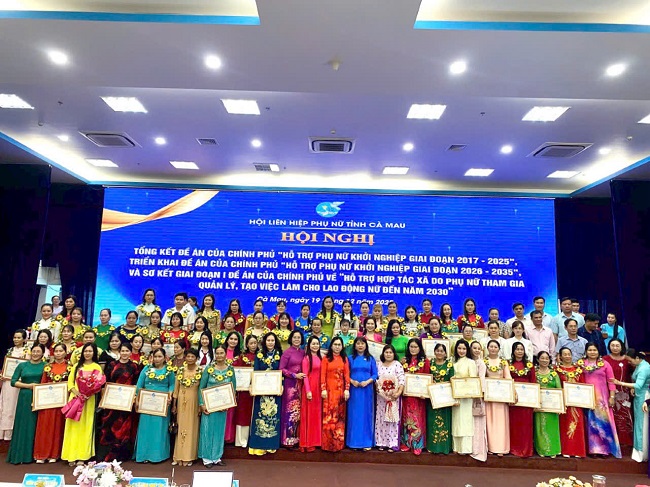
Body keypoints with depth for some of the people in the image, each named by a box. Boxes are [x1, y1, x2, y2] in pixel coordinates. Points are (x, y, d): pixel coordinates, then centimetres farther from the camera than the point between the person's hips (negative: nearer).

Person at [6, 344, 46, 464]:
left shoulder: (46, 366, 4)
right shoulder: (22, 365, 7)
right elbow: (13, 382, 3)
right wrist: (28, 385, -9)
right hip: (25, 399, 1)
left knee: (37, 426, 3)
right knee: (23, 425, 3)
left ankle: (35, 454, 13)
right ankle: (21, 454, 13)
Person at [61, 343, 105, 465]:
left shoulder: (97, 367, 4)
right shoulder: (77, 366, 13)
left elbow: (99, 385, 0)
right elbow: (70, 381, 7)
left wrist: (90, 392, -18)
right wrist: (75, 392, -11)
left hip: (89, 401, -2)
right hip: (75, 398, 2)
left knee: (85, 427, 0)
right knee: (74, 426, 2)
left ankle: (82, 456, 5)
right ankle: (72, 455, 10)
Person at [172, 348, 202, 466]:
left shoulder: (201, 371, -6)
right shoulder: (180, 370, 1)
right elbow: (176, 388, 6)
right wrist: (174, 404, 5)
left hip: (194, 402, -2)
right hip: (181, 402, 2)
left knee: (192, 428, 5)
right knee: (181, 427, 8)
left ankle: (189, 456, 14)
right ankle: (179, 456, 17)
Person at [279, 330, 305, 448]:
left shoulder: (303, 352, 9)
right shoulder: (287, 352, -6)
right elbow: (281, 369, -8)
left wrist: (302, 375, -1)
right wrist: (295, 375, -13)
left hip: (300, 384, 5)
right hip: (290, 383, -5)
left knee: (298, 411, 9)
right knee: (290, 410, -2)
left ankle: (296, 437, 19)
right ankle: (288, 439, 8)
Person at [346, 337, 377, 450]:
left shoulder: (370, 359, 7)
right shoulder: (350, 358, 6)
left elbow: (375, 374, 2)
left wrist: (367, 382, -13)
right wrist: (352, 381, -13)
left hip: (367, 390, 0)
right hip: (354, 389, 0)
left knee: (366, 414, 4)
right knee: (354, 415, 3)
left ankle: (367, 442, 12)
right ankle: (354, 441, 11)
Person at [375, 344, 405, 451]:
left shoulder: (397, 365, -4)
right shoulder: (378, 364, 7)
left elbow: (402, 380, -10)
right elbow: (375, 378, 9)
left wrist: (399, 392, -19)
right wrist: (377, 387, -7)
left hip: (393, 396, -3)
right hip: (381, 396, 3)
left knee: (392, 419, -1)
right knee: (381, 419, 7)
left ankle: (392, 443, 7)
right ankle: (381, 442, 17)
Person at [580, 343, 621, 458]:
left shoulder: (605, 364, 2)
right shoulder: (581, 364, 4)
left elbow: (611, 381, 2)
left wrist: (612, 397, -4)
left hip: (602, 397, -1)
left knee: (603, 421, 0)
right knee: (590, 422, 5)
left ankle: (605, 448, 11)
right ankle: (593, 448, 13)